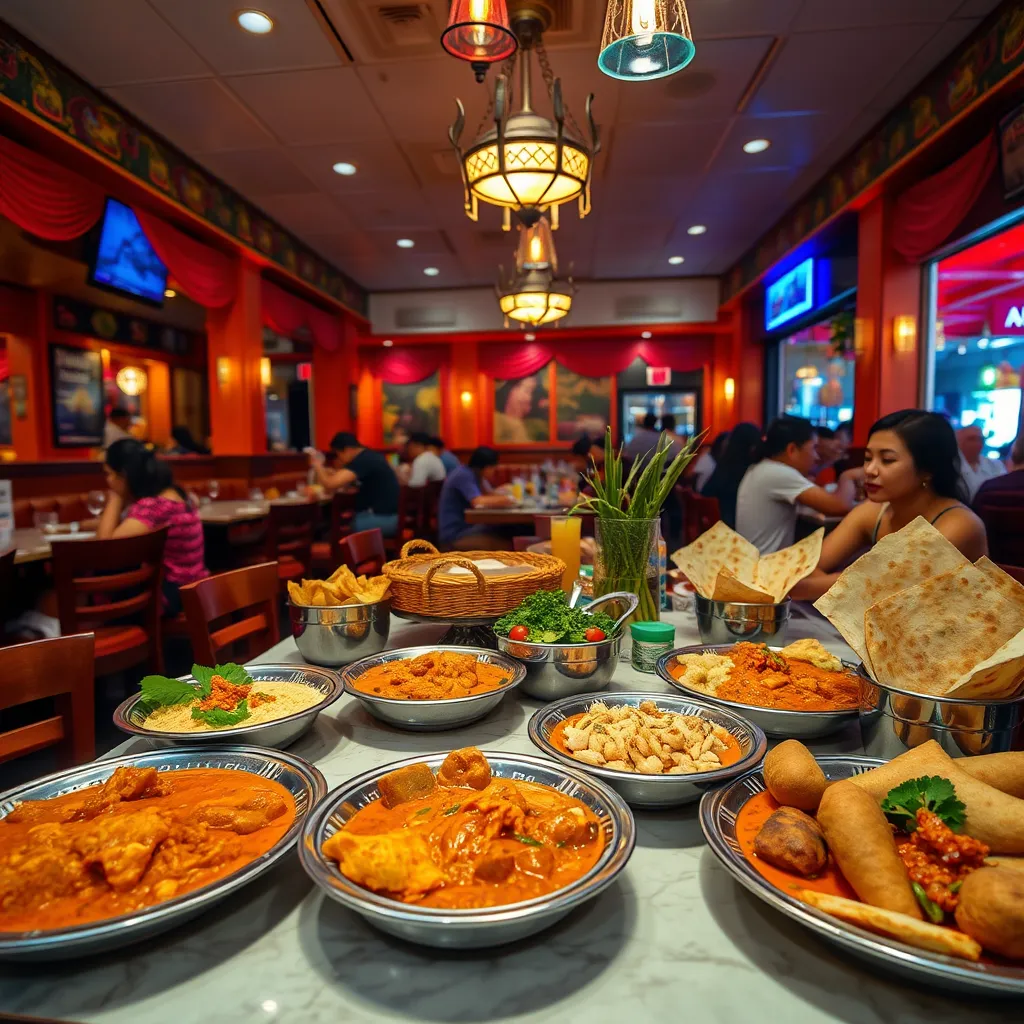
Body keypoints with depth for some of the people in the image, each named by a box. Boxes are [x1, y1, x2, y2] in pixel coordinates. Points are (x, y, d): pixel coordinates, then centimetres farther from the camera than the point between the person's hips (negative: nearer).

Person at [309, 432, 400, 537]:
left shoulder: (363, 460, -17)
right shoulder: (369, 456, 13)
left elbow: (331, 485, -24)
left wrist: (317, 465, -6)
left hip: (384, 519, -10)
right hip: (388, 516, 10)